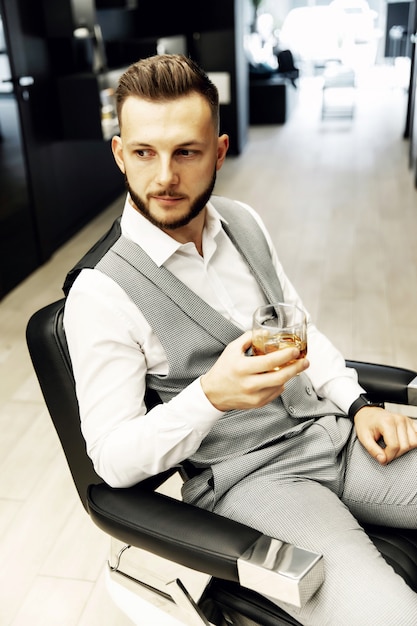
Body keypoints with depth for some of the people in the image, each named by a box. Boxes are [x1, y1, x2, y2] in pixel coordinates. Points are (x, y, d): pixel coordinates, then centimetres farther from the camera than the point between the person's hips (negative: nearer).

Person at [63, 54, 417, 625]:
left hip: (333, 430, 6)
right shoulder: (100, 293, -14)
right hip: (247, 478, -5)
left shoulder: (243, 222, 4)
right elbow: (114, 460, -12)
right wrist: (211, 397, -28)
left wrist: (359, 404, 1)